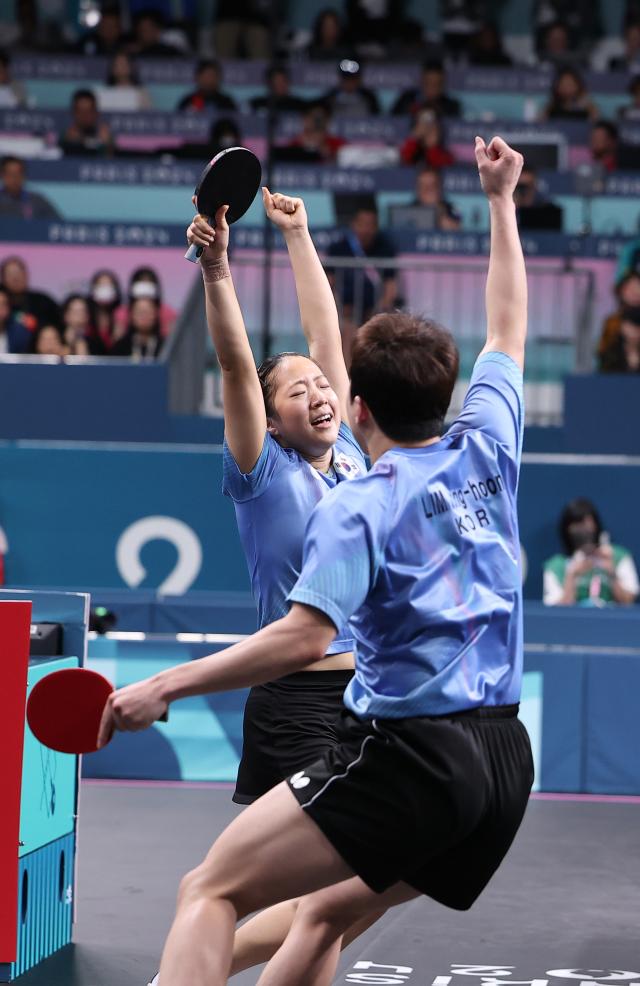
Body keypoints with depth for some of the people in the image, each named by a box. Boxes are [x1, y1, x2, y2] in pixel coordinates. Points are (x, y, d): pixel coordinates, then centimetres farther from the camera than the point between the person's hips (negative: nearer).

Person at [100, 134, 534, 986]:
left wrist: (167, 686, -17)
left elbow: (305, 638, -22)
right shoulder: (485, 450, 11)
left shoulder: (354, 508, -8)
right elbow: (508, 331, 27)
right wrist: (500, 202, 36)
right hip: (504, 758, 8)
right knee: (327, 911, 22)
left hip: (408, 750, -8)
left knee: (211, 892, -7)